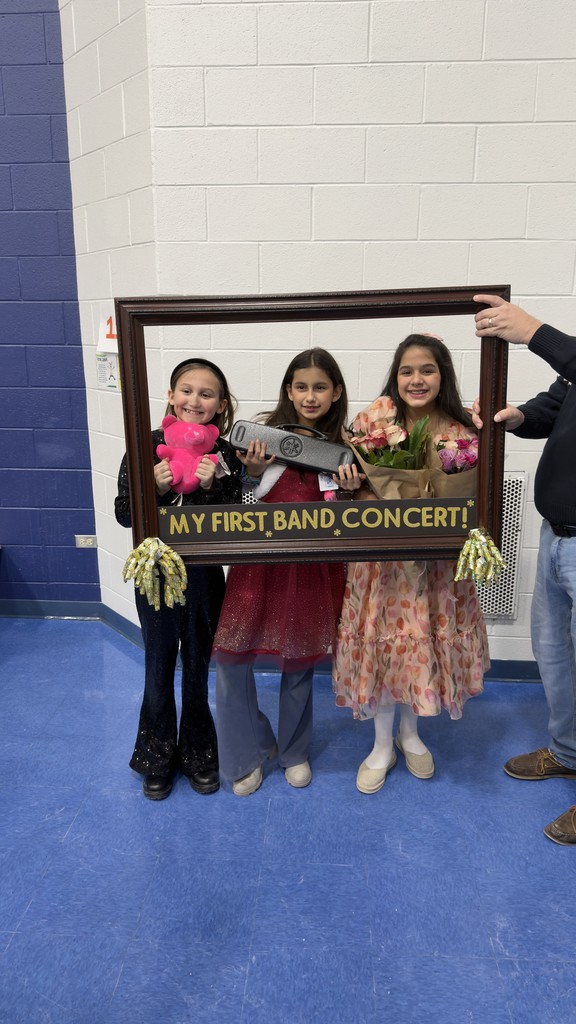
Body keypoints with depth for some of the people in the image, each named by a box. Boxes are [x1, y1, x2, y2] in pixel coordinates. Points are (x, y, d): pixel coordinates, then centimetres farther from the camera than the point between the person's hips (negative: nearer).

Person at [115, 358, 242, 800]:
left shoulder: (223, 455, -6)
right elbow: (124, 513, -5)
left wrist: (212, 487, -22)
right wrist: (156, 488, -21)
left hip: (205, 576, 0)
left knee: (197, 671, 15)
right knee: (159, 671, 14)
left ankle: (199, 755, 37)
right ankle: (158, 759, 35)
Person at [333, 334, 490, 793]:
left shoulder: (459, 432, -5)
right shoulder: (376, 417, -8)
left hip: (433, 558, 1)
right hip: (379, 553, -1)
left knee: (424, 643, 13)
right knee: (381, 642, 8)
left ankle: (410, 733, 39)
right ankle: (383, 745, 29)